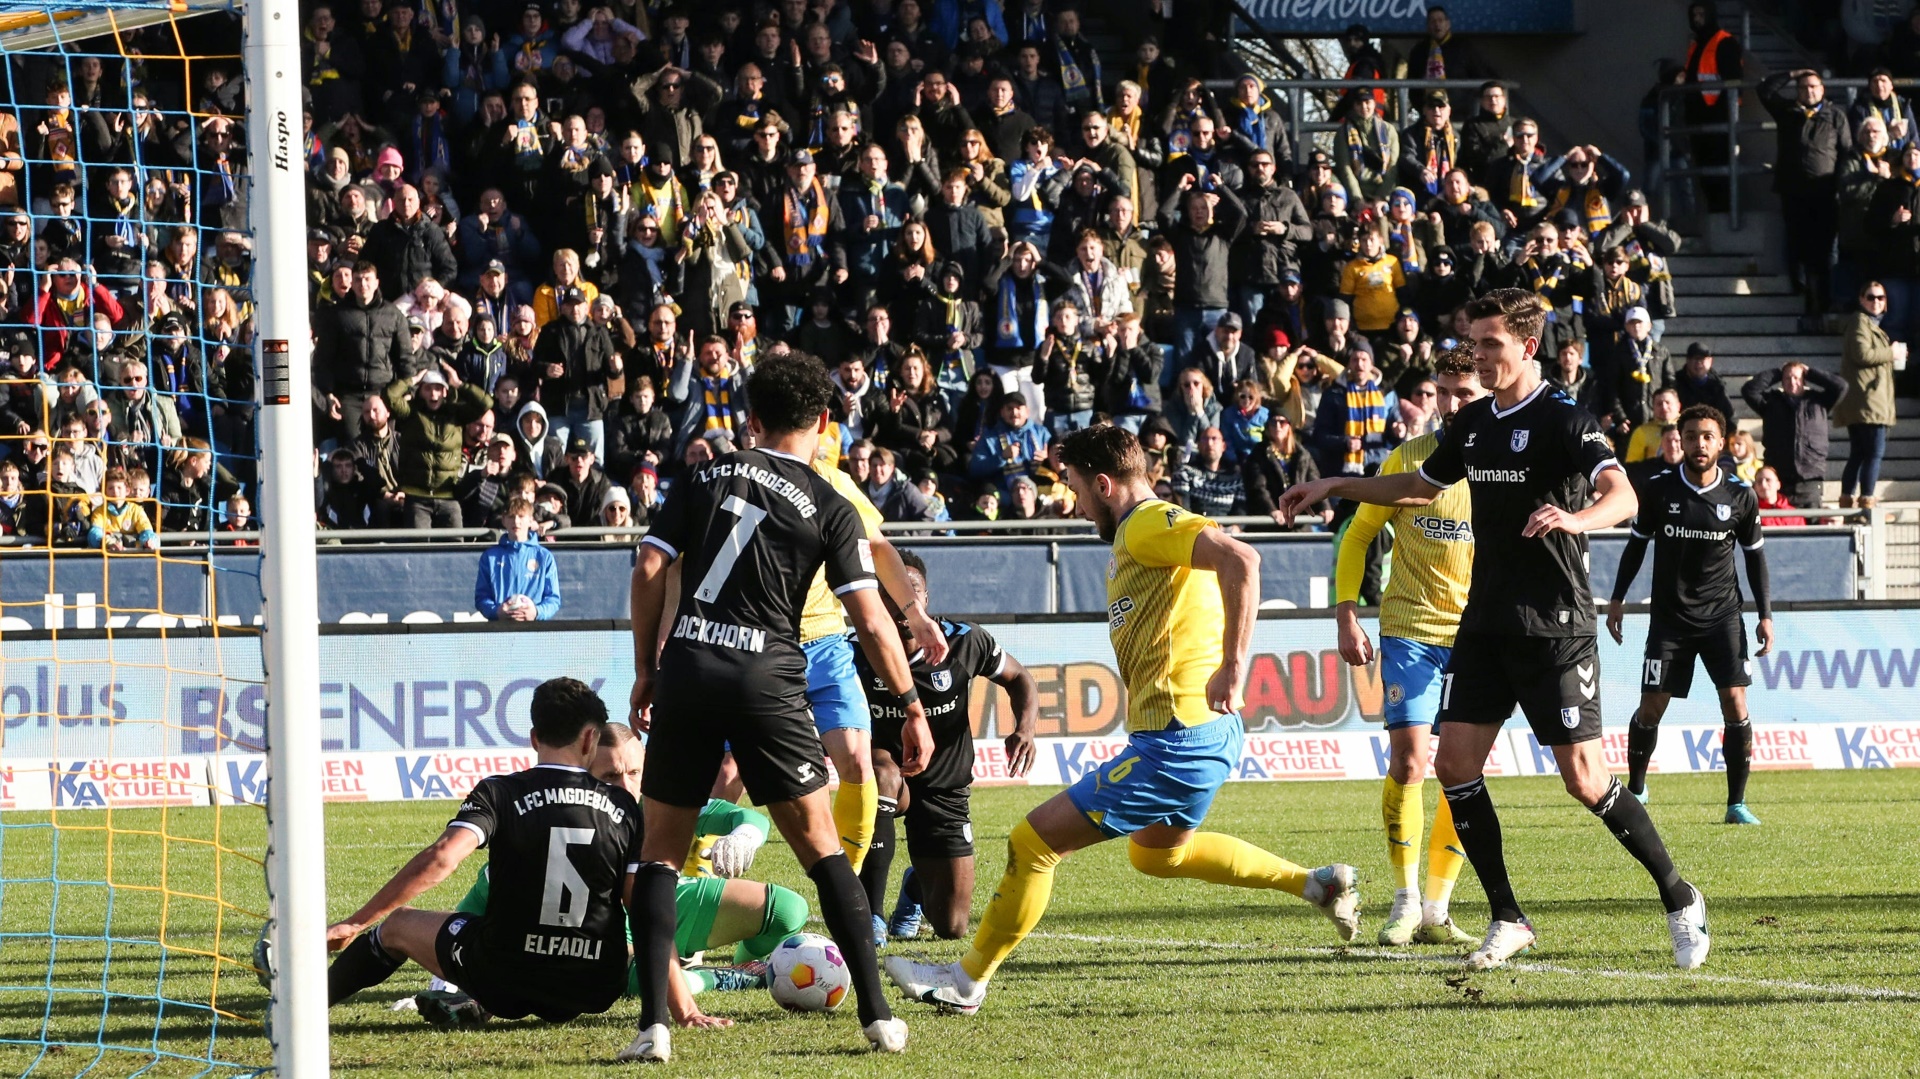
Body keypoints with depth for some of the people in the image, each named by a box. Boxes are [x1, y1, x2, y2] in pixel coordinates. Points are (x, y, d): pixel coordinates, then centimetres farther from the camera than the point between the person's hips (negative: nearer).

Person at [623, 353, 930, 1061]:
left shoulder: (706, 478, 11)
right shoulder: (829, 508, 4)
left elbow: (649, 569, 4)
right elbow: (872, 621, -1)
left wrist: (646, 671, 12)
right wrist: (914, 709, 6)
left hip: (686, 670, 1)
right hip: (767, 680, -1)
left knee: (661, 849, 9)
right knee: (821, 848, 8)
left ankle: (654, 1023, -3)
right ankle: (878, 1016, 4)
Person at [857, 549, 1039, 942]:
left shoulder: (964, 642, -13)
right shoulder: (858, 656, -17)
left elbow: (1018, 678, 4)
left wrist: (1025, 727, -16)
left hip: (945, 791, 2)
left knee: (951, 929, 0)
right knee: (882, 774, -42)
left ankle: (917, 886, 42)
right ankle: (868, 910, -26)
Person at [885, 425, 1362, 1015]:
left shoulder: (1148, 524, -14)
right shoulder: (1138, 533, 17)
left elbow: (1240, 561, -29)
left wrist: (1233, 667, -29)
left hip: (1179, 741, -11)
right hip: (1202, 731, 11)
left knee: (1034, 841, -7)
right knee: (1155, 852, 36)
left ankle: (967, 982, 1)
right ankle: (1317, 883, 33)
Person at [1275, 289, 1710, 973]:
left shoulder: (1565, 422, -12)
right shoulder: (1474, 423, 11)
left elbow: (1623, 497, -28)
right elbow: (1421, 487, 30)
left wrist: (1574, 518, -48)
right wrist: (1336, 487, 27)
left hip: (1554, 627, -7)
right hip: (1485, 623, 7)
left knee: (1584, 780, -9)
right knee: (1455, 766, -2)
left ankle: (1680, 901, 7)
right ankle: (1508, 920, 7)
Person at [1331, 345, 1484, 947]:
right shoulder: (1409, 459, -1)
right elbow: (1358, 536, 8)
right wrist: (1346, 616, -1)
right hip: (1411, 630, -1)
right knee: (1408, 759, -13)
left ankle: (1436, 909, 10)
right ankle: (1405, 903, -2)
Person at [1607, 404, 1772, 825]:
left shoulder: (1740, 496, -3)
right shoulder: (1659, 489, -4)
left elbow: (1755, 555, 8)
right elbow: (1637, 543, 8)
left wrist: (1766, 616, 4)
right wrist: (1617, 599, 6)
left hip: (1722, 614, 0)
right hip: (1669, 614, 0)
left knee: (1735, 703, -12)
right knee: (1651, 707, -3)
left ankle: (1737, 803, -3)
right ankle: (1635, 788, 20)